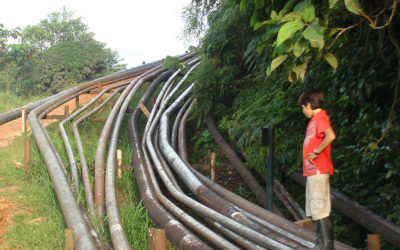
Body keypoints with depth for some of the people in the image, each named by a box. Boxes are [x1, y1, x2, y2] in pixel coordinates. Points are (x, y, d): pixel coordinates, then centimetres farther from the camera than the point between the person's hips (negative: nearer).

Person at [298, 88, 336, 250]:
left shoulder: (320, 117, -13)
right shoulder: (315, 119, 18)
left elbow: (330, 136, -30)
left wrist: (316, 152, -23)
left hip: (318, 170, -10)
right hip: (312, 170, 10)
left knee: (320, 209, -8)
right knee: (314, 210, 15)